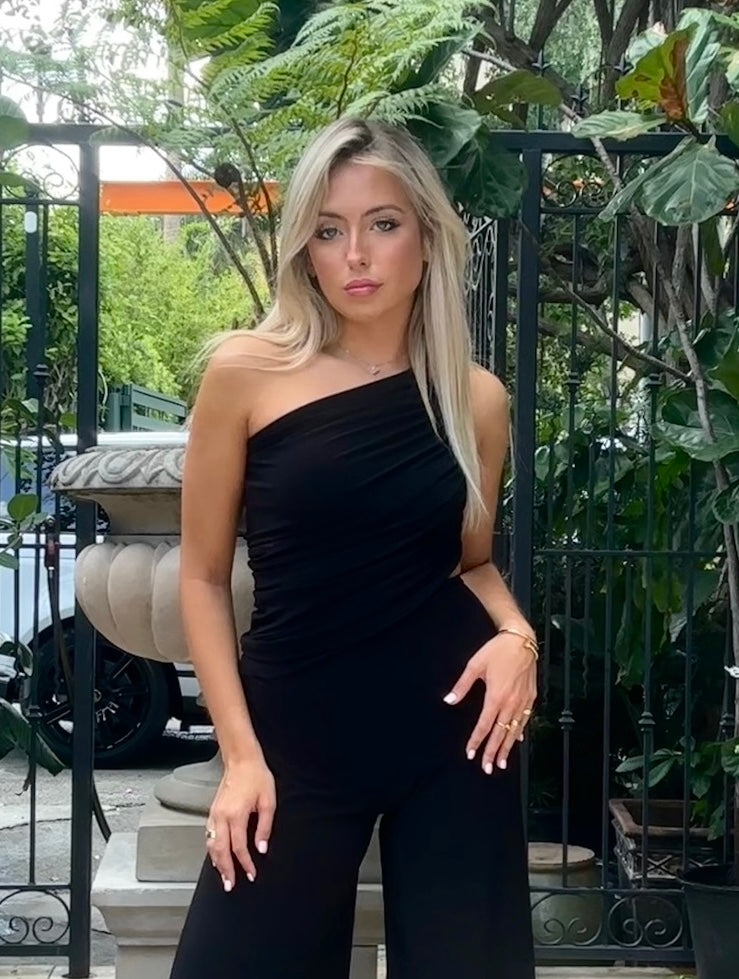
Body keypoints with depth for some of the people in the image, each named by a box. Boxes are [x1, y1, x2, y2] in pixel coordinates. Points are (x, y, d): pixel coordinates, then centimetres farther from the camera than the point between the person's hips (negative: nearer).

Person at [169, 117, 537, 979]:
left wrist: (516, 635, -5)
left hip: (451, 721, 2)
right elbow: (203, 576, -1)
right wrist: (241, 753, -6)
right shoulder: (246, 372, -6)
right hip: (298, 732, -2)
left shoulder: (476, 398, 2)